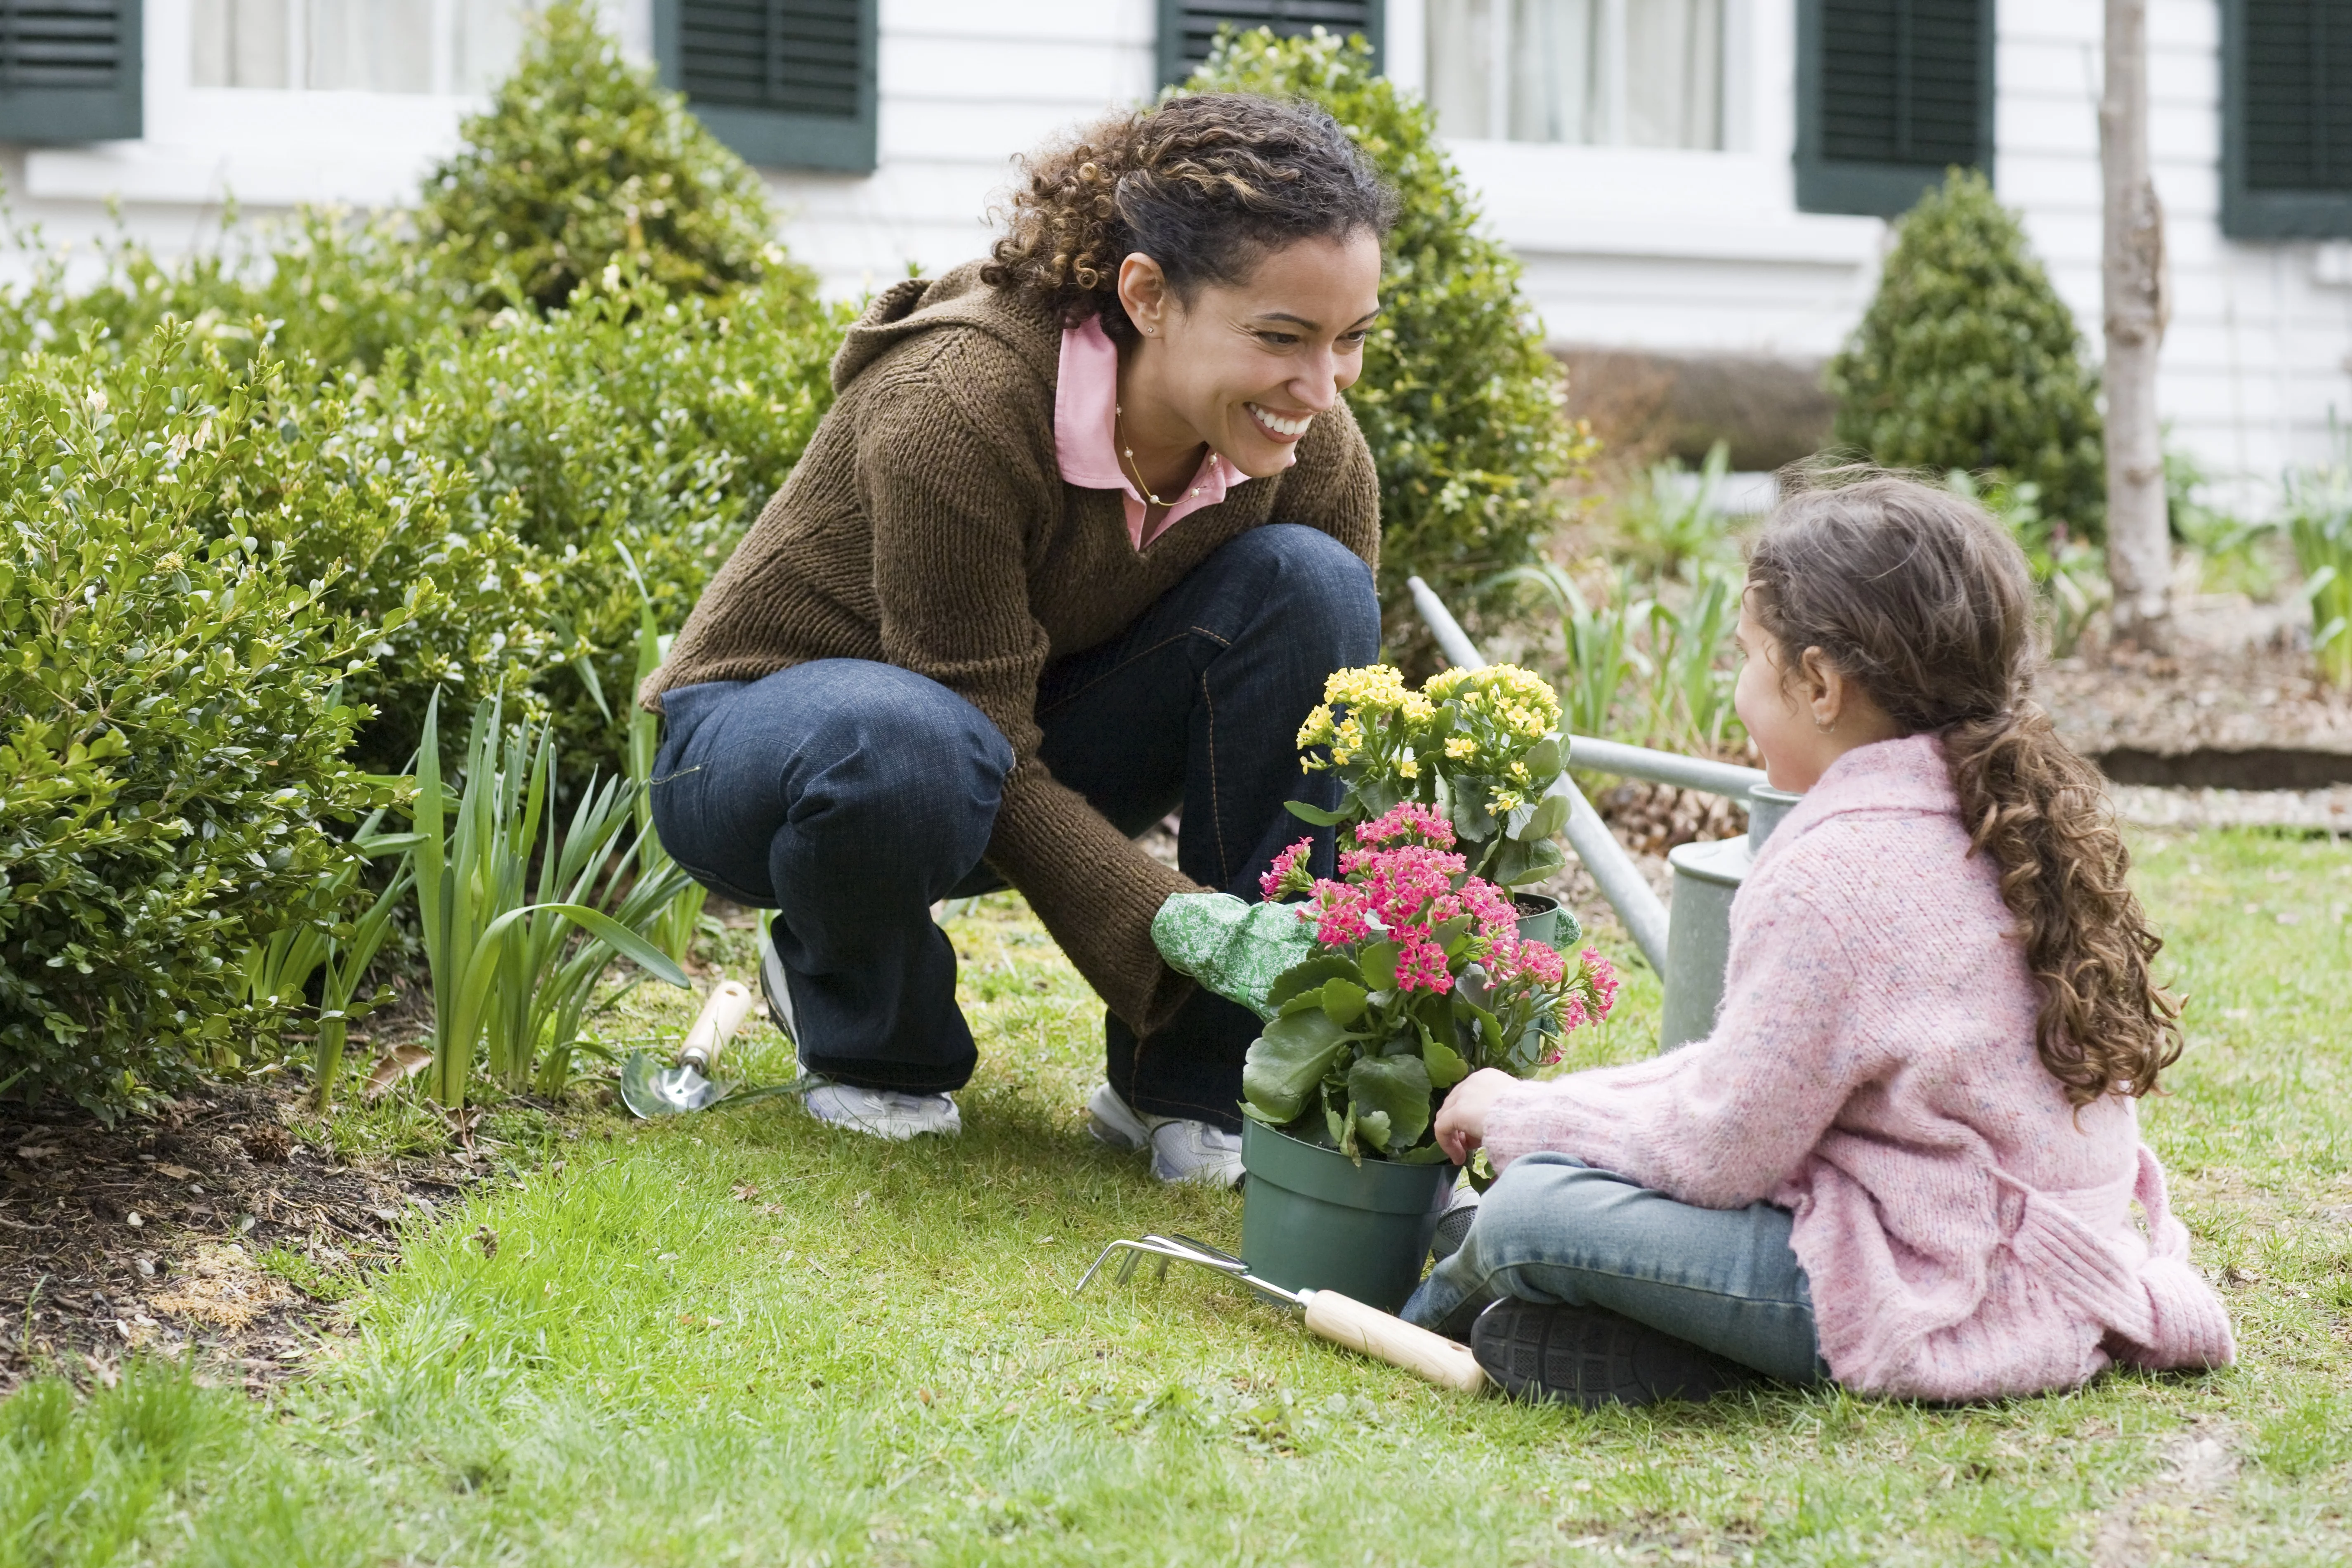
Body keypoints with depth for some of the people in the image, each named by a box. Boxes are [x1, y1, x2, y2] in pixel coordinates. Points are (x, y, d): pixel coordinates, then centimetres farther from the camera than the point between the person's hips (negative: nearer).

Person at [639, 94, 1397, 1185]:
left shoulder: (1315, 451, -16)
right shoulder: (961, 406, -33)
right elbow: (990, 753, -30)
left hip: (1028, 739, 5)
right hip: (758, 740, -5)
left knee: (1306, 582, -20)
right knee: (909, 746, -42)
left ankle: (1189, 1088, -13)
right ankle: (862, 1032, -5)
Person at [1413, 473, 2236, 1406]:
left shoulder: (1837, 876, -21)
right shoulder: (2009, 817, 9)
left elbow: (1720, 1149, -16)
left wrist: (1518, 1113, 0)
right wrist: (1565, 1106, 15)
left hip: (1933, 1310, -10)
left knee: (1528, 1214, -13)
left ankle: (1453, 1300, 16)